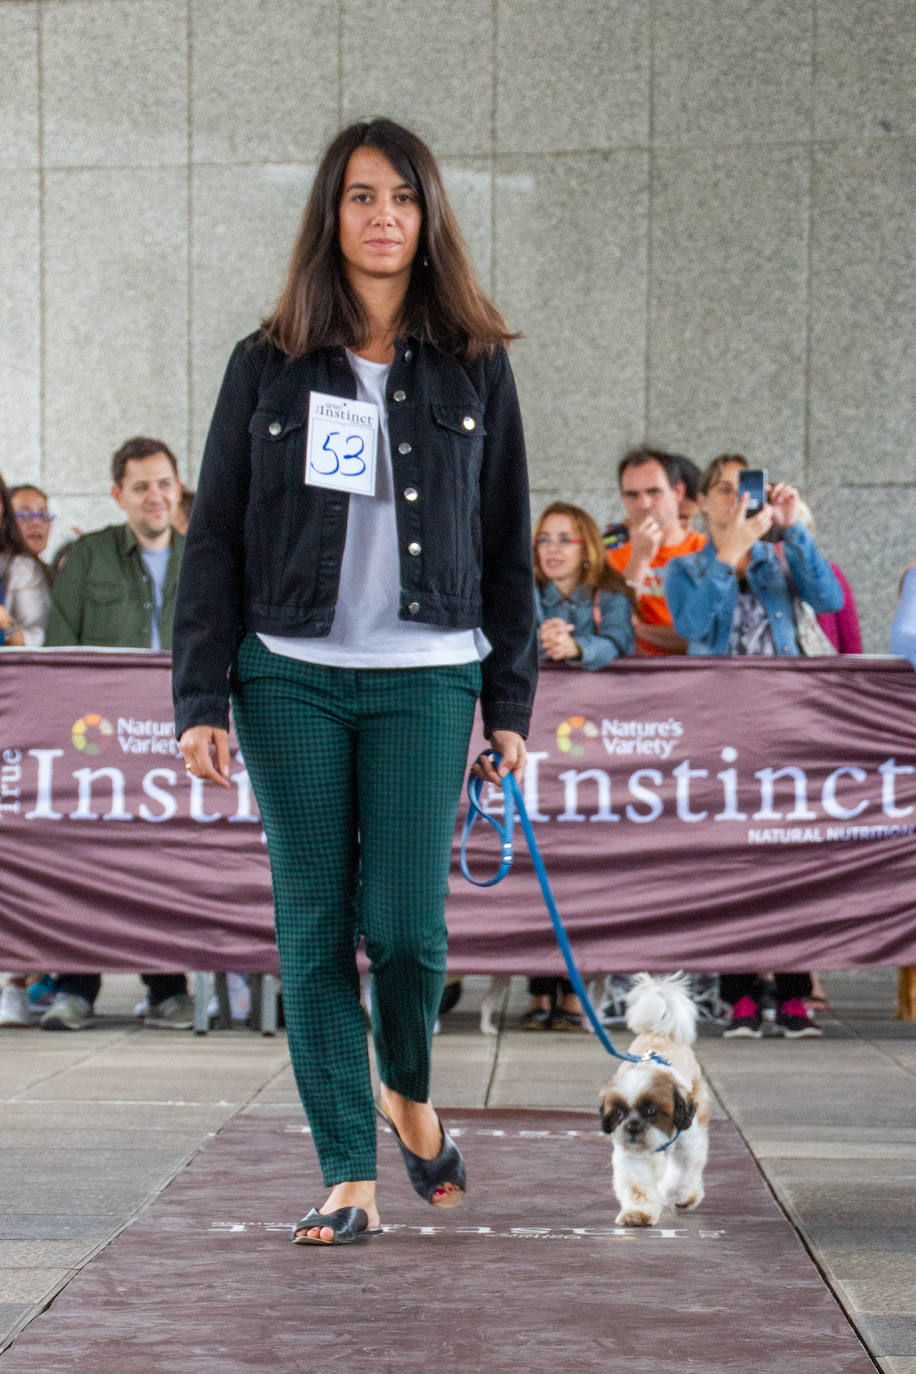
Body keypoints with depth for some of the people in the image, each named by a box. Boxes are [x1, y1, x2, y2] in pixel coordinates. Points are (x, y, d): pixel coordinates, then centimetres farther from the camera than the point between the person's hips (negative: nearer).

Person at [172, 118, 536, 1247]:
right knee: (315, 927, 1)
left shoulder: (474, 368, 7)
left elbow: (506, 546, 10)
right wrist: (201, 699, -1)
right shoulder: (268, 366, 6)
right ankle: (348, 1173, 9)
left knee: (405, 921, -8)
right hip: (289, 679, 1)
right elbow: (214, 538, 6)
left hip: (425, 680, 0)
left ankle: (409, 1089, 23)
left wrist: (511, 706, 6)